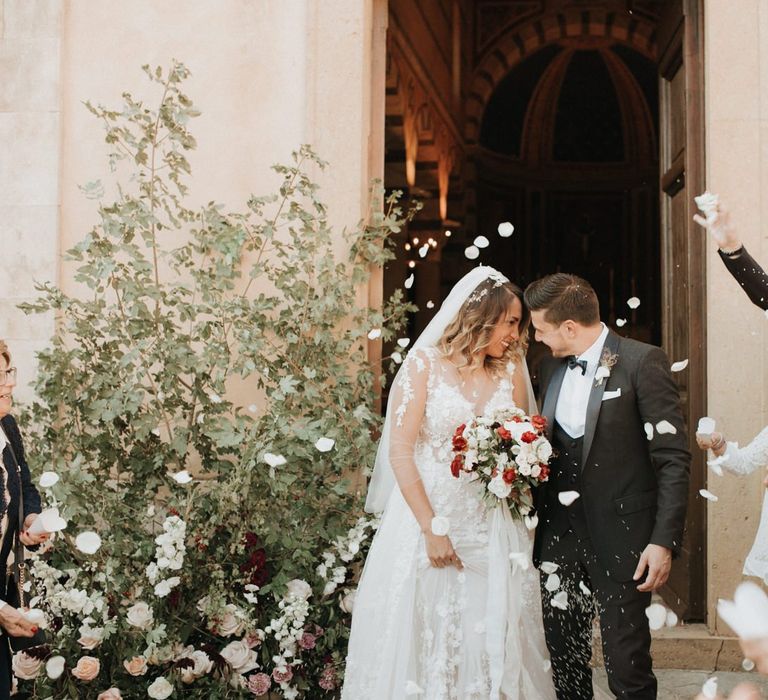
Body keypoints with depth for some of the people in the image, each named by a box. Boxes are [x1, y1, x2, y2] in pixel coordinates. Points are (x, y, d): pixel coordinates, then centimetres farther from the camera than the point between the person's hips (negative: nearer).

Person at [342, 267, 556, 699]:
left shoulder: (511, 373, 9)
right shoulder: (425, 364, -3)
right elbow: (400, 452, -9)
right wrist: (433, 530, -14)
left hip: (493, 534, 4)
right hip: (428, 519, -3)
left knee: (491, 647, 4)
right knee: (423, 643, 0)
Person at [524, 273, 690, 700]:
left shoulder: (642, 363, -9)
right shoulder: (552, 366, 11)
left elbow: (673, 458, -11)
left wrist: (665, 541, -17)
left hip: (619, 536, -6)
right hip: (559, 532, 6)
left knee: (627, 665, -5)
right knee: (564, 659, 12)